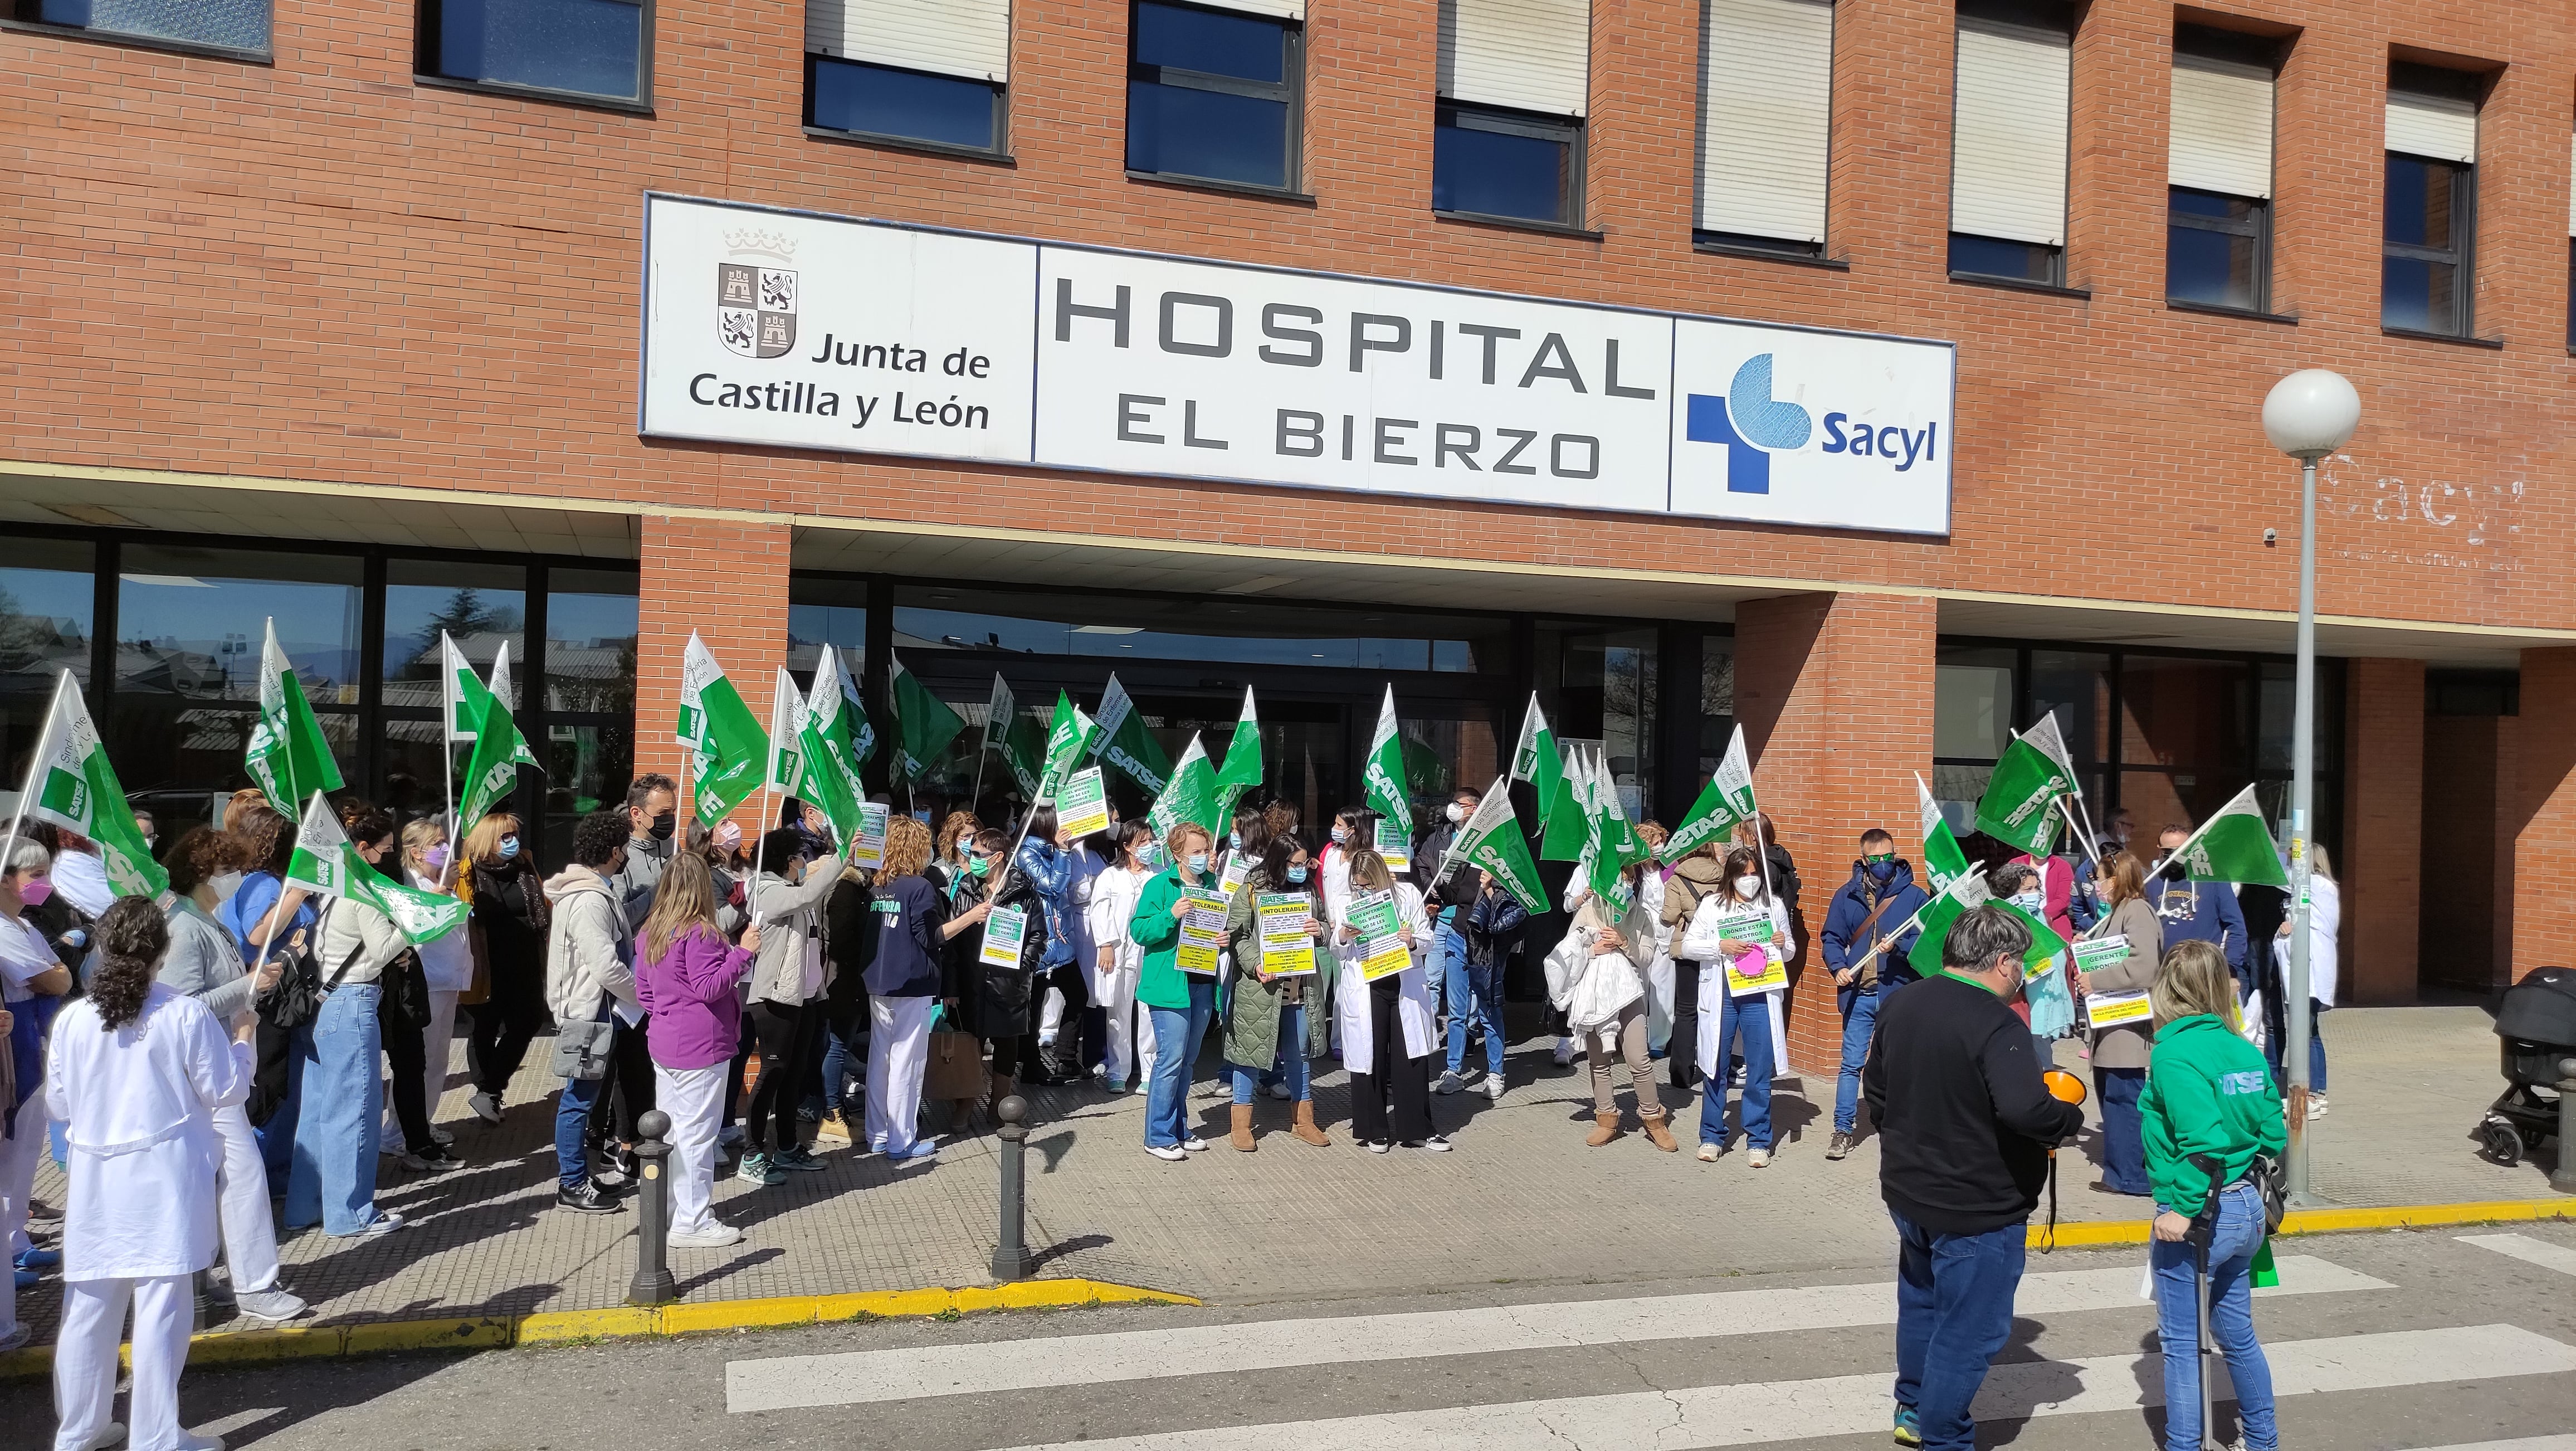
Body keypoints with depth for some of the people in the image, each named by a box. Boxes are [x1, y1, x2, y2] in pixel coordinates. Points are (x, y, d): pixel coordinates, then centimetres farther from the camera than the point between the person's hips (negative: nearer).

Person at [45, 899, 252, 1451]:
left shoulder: (73, 1019, -3)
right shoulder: (186, 1015, -13)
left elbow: (57, 1104, 7)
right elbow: (225, 1092, -6)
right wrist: (241, 1038, 9)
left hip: (96, 1181, 4)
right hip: (165, 1180, -4)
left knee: (89, 1305, 15)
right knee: (161, 1307, 1)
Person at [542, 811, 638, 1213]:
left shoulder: (585, 890, 11)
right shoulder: (590, 901, -22)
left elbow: (615, 945, 17)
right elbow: (606, 968, -26)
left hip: (590, 1010, 11)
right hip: (591, 1013, -11)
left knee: (585, 1094, 17)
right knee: (580, 1098, -2)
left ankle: (576, 1173, 28)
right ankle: (573, 1187, 7)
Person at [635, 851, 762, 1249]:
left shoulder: (649, 933, 9)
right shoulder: (699, 933, -18)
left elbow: (644, 993, 15)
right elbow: (709, 987, -22)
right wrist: (742, 952, -20)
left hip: (663, 1046, 9)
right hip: (700, 1048, -9)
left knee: (668, 1129, 16)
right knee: (697, 1134, -2)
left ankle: (666, 1212, 25)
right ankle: (691, 1223, 4)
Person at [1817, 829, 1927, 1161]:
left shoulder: (1914, 896, -2)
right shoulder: (1846, 896, 3)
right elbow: (1832, 938, 7)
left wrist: (1898, 946, -21)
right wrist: (1838, 968, -10)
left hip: (1899, 994, -1)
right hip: (1859, 994, 1)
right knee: (1851, 1064, 3)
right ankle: (1843, 1130, 11)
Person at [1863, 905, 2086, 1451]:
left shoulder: (1898, 1005, 1)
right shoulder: (1997, 1024, -24)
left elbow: (1875, 1087, 11)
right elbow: (2024, 1109, -35)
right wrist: (2071, 1116, -15)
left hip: (1907, 1191, 8)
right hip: (1979, 1206, -8)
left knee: (1921, 1303, 27)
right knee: (1970, 1329, 9)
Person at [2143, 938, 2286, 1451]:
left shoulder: (2175, 1053, -19)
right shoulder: (2246, 1051, 2)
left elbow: (2204, 1141, -28)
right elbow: (2275, 1136, 6)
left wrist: (2183, 1210, -21)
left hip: (2193, 1218, -8)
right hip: (2246, 1210, 8)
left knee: (2181, 1343, 7)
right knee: (2237, 1333, 24)